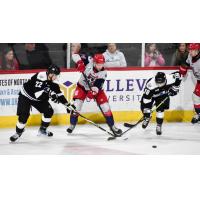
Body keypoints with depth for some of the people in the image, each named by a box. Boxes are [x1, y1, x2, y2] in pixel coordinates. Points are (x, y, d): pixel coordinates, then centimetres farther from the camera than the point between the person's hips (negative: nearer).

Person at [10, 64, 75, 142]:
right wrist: (48, 93, -48)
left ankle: (42, 129, 18)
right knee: (24, 115, -19)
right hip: (26, 96, -7)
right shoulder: (41, 77, -32)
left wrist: (68, 105, -5)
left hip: (39, 98, 7)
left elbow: (59, 94, -1)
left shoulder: (53, 82, -9)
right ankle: (18, 132, 3)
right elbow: (37, 93, -39)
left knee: (49, 111, -2)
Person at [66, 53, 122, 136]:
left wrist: (93, 92, -47)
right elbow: (75, 55, -23)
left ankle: (112, 126, 7)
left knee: (105, 107, -7)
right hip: (82, 86, -1)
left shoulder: (103, 73, -20)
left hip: (95, 89, 1)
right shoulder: (89, 64, -22)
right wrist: (80, 63, -37)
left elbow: (98, 85, -30)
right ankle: (72, 125, 4)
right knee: (76, 105, -15)